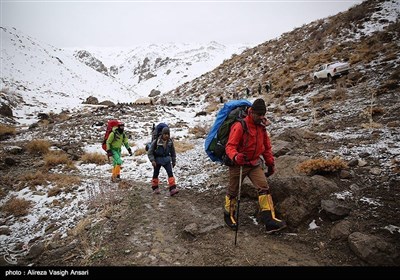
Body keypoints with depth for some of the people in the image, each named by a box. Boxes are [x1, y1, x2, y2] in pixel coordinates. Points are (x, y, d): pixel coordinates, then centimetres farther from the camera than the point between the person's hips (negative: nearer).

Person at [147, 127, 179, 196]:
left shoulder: (170, 141, -4)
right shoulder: (156, 141, -17)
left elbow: (173, 152, 10)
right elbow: (150, 152, -11)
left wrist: (174, 161, 13)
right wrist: (152, 160, -21)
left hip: (166, 159, 2)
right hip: (157, 159, -2)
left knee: (170, 172, -11)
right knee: (156, 173, 11)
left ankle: (172, 189, -13)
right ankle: (155, 188, 30)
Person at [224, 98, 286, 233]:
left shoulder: (261, 127, 3)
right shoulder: (240, 126, -19)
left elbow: (267, 147, 14)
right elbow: (230, 146, -23)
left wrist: (270, 163, 13)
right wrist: (235, 157, -42)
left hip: (255, 163, 5)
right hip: (238, 164, -5)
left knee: (264, 187, -10)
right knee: (233, 191, 10)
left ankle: (269, 219, -7)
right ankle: (229, 215, 31)